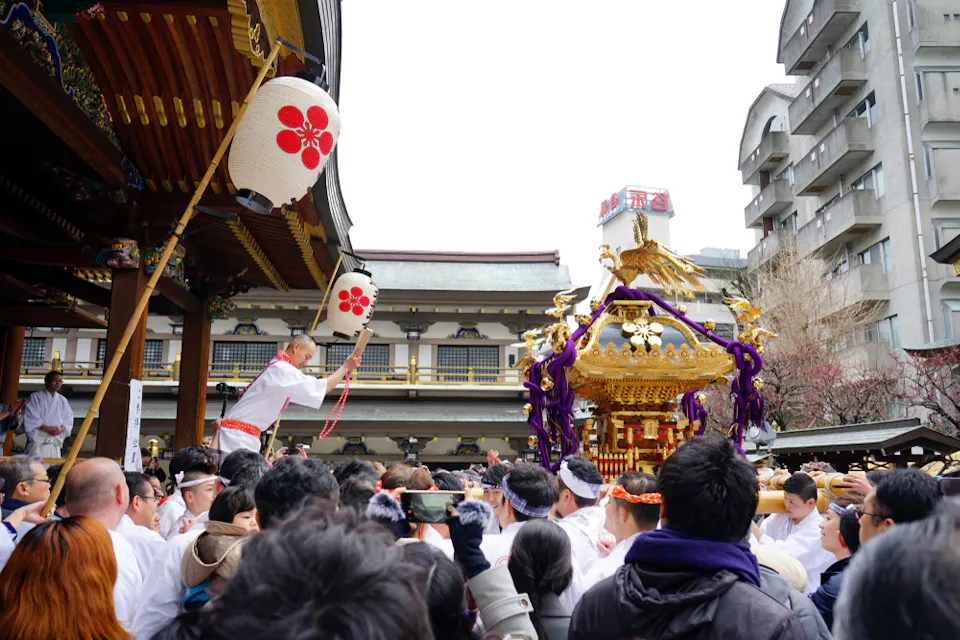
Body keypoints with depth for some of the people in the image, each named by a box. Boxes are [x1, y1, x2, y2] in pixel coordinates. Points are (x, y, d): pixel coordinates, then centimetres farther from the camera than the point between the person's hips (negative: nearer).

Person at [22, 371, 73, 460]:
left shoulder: (63, 400, 15)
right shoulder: (35, 397, 3)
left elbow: (68, 420, 12)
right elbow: (31, 417, -6)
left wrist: (61, 429, -9)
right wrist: (46, 428, -16)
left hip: (55, 441, 4)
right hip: (37, 438, -4)